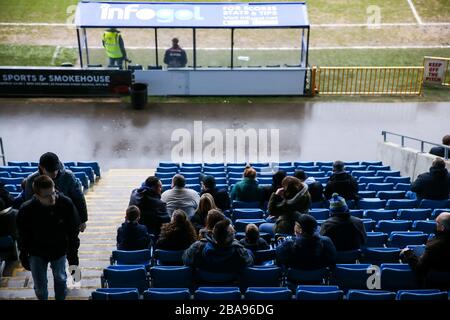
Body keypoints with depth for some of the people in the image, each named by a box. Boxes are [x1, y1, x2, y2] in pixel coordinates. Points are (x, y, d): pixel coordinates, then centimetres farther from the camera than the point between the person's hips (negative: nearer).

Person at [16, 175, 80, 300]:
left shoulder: (66, 204, -26)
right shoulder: (26, 210, -27)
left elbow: (73, 231, -12)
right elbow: (23, 237, -9)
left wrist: (73, 254, -7)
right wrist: (23, 257, 0)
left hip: (60, 250, 1)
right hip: (37, 252, 0)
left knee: (60, 279, 17)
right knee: (40, 286, 10)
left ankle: (61, 298, 44)